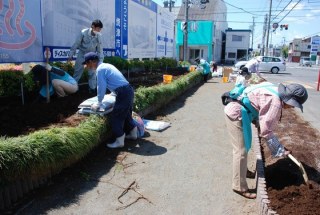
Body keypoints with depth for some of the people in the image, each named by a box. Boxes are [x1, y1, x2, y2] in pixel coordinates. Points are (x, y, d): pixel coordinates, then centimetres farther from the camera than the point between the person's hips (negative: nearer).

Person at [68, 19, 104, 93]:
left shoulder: (99, 35, -16)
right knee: (78, 71, 6)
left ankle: (92, 88, 13)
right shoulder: (84, 32, -23)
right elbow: (76, 44, -13)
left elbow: (100, 49, -5)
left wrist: (100, 60, -4)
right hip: (82, 54, -1)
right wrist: (71, 55, -8)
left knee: (92, 72, 2)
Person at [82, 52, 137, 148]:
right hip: (129, 90, 9)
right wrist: (113, 93, 45)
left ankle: (119, 141, 7)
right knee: (126, 114, 23)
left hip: (123, 93, -9)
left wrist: (98, 103, 1)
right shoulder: (107, 65, 19)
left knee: (116, 116, 0)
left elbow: (101, 87, -10)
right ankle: (133, 133, 37)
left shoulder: (100, 69, -9)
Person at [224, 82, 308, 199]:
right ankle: (240, 187, 8)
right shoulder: (275, 103, -21)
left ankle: (241, 170, 45)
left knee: (241, 148, 25)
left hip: (234, 110, 11)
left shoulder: (275, 91, 9)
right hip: (236, 114, -11)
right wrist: (280, 151, -9)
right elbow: (266, 131, -17)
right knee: (241, 151, -4)